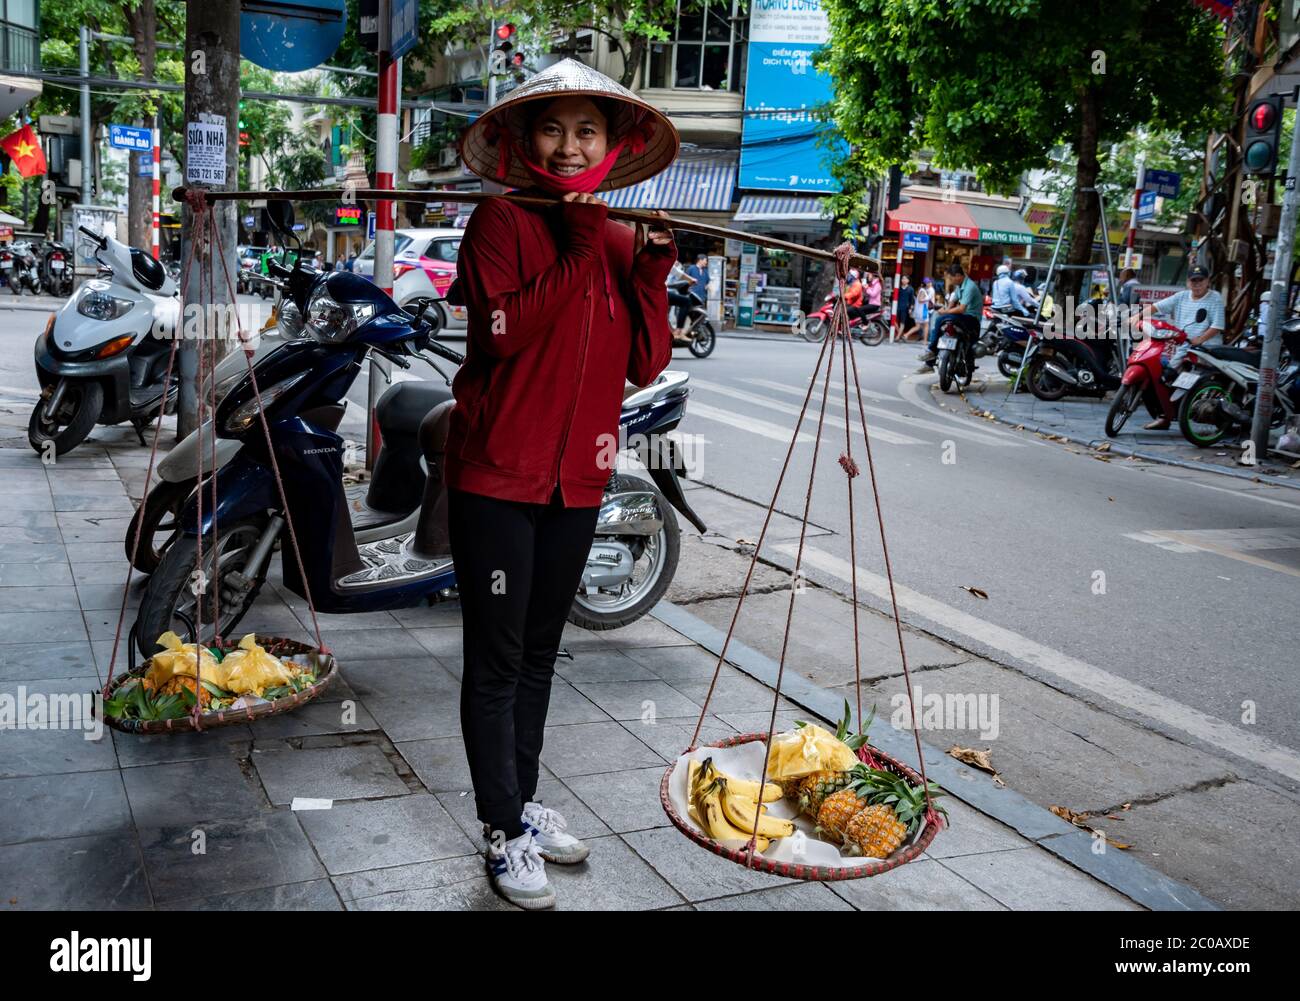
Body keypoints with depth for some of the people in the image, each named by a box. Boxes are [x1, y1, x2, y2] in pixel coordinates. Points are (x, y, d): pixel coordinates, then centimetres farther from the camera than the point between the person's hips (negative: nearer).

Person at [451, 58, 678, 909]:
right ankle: (504, 832, 14)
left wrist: (651, 269, -9)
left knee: (539, 654, 17)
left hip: (577, 481, 6)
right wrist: (575, 255, -20)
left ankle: (524, 801, 33)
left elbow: (646, 366, 1)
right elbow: (506, 331, -22)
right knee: (497, 661, 1)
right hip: (498, 475, -5)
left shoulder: (618, 241, 9)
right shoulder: (500, 222, -5)